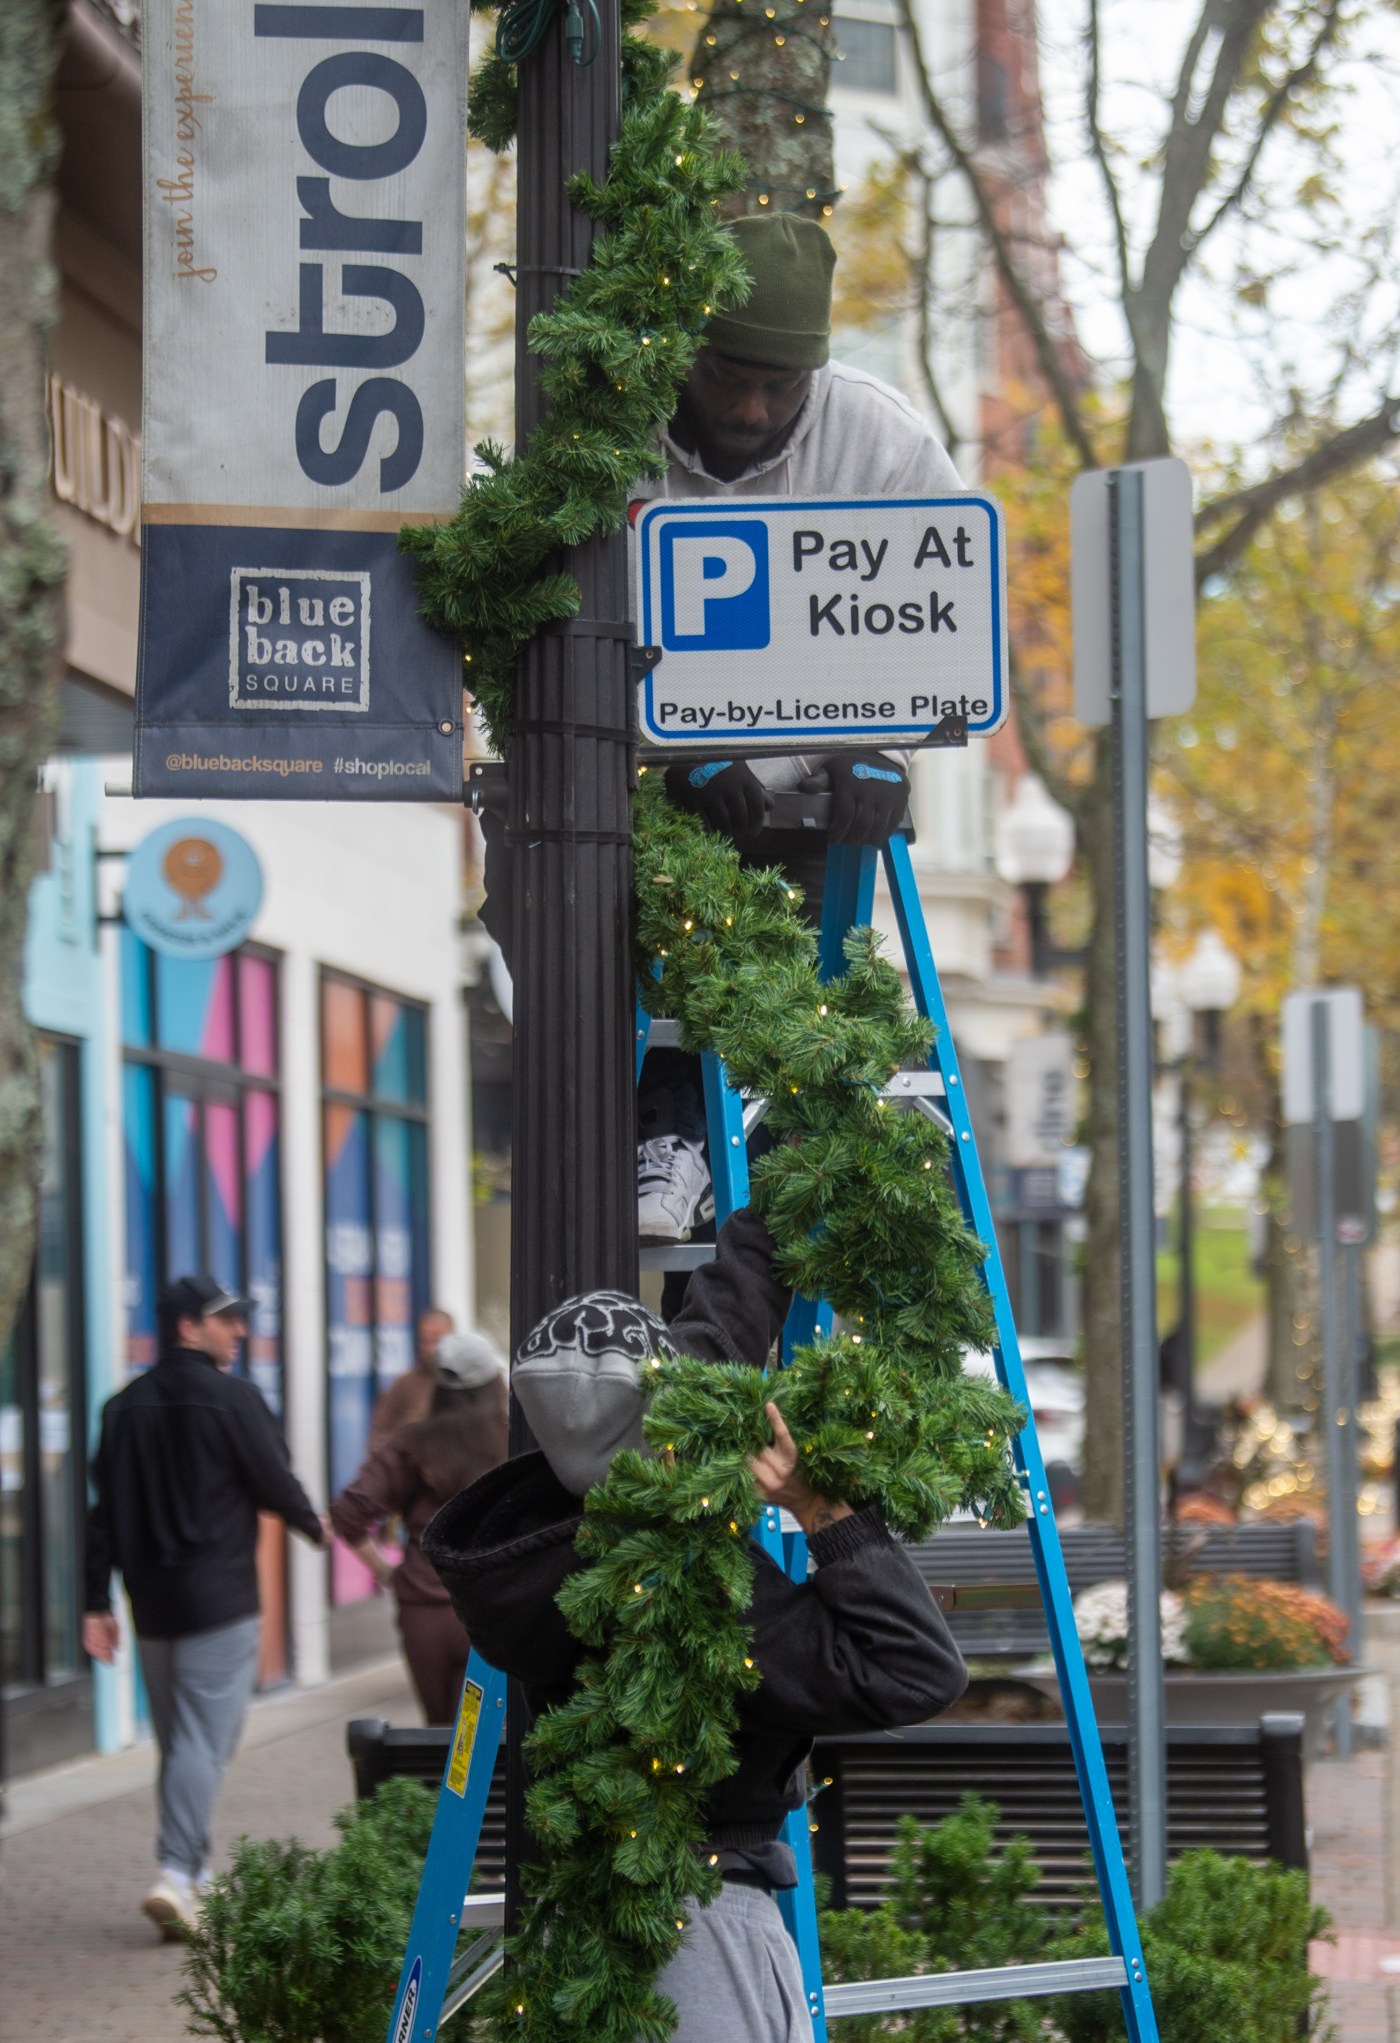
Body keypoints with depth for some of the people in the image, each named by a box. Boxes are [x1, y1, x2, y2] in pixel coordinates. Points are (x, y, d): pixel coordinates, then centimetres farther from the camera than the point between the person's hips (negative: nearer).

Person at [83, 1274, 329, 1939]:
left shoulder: (124, 1408, 8)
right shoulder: (231, 1398, -9)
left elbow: (105, 1511, 7)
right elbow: (275, 1481, -5)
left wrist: (97, 1603, 8)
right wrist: (315, 1527, 16)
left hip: (152, 1603, 6)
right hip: (219, 1599, -6)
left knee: (176, 1741, 15)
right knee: (204, 1740, -9)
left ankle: (194, 1873, 19)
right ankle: (176, 1872, -20)